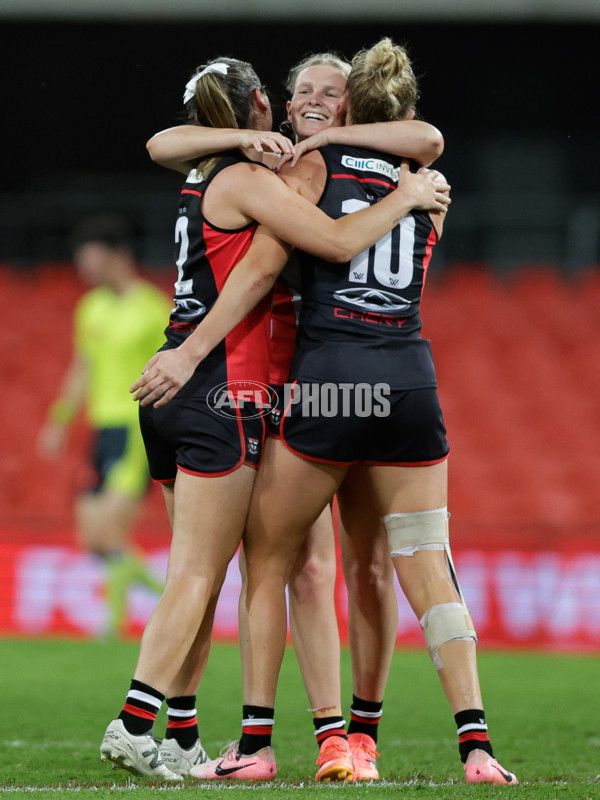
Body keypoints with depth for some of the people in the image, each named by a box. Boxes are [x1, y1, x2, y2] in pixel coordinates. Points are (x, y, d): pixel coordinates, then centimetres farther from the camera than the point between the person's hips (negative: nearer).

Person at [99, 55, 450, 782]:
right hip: (221, 395, -8)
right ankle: (133, 724, -12)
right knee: (197, 576, -7)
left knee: (197, 576, 9)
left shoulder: (204, 179, 17)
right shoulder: (248, 181, -8)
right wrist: (407, 196, -1)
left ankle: (182, 739, 8)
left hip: (177, 390, 9)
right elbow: (340, 242, -15)